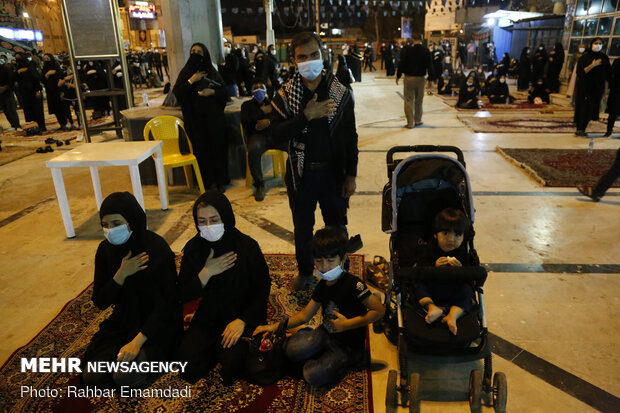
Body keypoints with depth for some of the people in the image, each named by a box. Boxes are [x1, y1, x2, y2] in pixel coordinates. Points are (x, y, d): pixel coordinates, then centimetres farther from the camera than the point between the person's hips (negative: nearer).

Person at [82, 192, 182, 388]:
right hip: (124, 320, 5)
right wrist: (122, 274, -21)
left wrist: (138, 341, -26)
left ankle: (149, 355, 6)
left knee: (125, 378, -21)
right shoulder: (105, 250, -4)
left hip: (158, 322, -5)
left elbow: (166, 303, -19)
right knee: (92, 378, -10)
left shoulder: (156, 248, -20)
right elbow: (99, 302, -3)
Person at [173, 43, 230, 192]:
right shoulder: (186, 72, 7)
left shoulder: (212, 72, 8)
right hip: (195, 118, 0)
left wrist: (212, 92, -11)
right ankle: (209, 181, 6)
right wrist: (191, 80, -12)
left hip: (213, 116, 0)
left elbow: (224, 91, 8)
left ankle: (219, 180, 6)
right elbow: (176, 92, -4)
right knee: (202, 148, -2)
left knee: (216, 146, -3)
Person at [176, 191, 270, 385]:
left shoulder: (247, 246, -15)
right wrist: (206, 273, -22)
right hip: (209, 316, 3)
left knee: (231, 363, -23)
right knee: (188, 363, -15)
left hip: (244, 316, -3)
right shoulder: (193, 249, -6)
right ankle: (216, 347, 13)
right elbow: (184, 296, -6)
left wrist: (242, 321, -19)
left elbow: (262, 289, -8)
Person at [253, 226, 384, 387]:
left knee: (314, 376, -22)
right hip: (327, 333, 6)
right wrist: (275, 326, -1)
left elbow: (379, 310, -24)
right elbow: (305, 315, 8)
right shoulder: (323, 285, 2)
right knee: (292, 349, -18)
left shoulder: (353, 284, -22)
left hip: (349, 345, -6)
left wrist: (347, 324, -23)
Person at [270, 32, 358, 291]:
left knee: (337, 226, 13)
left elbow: (350, 138, 0)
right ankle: (305, 270, 39)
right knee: (302, 227, 16)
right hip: (301, 173, 1)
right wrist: (307, 116, -27)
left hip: (333, 171, 0)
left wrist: (351, 175, -4)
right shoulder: (285, 95, -4)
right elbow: (277, 134, -16)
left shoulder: (341, 93, -3)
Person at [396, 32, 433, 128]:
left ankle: (410, 123, 3)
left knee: (409, 101, 3)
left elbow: (401, 64, -7)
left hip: (409, 78, -2)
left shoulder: (407, 50, -9)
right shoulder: (426, 51, -3)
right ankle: (417, 120, 24)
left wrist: (398, 76, 5)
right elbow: (429, 66, 0)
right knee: (419, 100, 16)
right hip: (420, 78, 2)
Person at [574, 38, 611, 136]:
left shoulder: (604, 57, 7)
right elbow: (580, 72, -13)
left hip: (598, 87, 4)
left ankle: (582, 129, 12)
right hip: (584, 87, -4)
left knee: (591, 109, 4)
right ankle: (580, 129, 5)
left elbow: (608, 73, 10)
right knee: (583, 107, -3)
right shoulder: (585, 56, -5)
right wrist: (592, 65, -21)